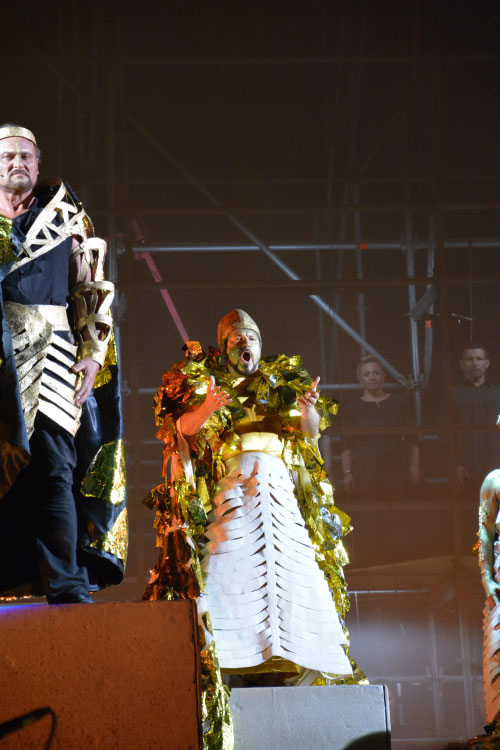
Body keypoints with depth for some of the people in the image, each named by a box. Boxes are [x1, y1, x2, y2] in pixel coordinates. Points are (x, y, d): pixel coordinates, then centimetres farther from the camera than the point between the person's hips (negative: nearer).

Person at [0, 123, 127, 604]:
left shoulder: (65, 218, 16)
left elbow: (93, 289, 13)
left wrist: (93, 352, 4)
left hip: (49, 351, -1)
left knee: (53, 468, -9)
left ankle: (65, 584, -13)